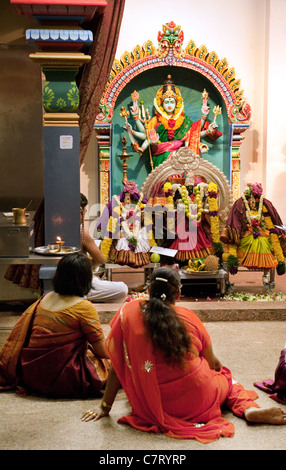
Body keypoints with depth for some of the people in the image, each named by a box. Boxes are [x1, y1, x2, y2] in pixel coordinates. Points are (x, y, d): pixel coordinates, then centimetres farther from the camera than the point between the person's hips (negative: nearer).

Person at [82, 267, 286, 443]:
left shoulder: (128, 313, -5)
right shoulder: (188, 317, -4)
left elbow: (117, 366, -4)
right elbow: (213, 363, 8)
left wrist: (105, 407, 8)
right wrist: (220, 371, 31)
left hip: (154, 408, 3)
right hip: (198, 402, -2)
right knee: (224, 375, 29)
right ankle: (250, 409, 5)